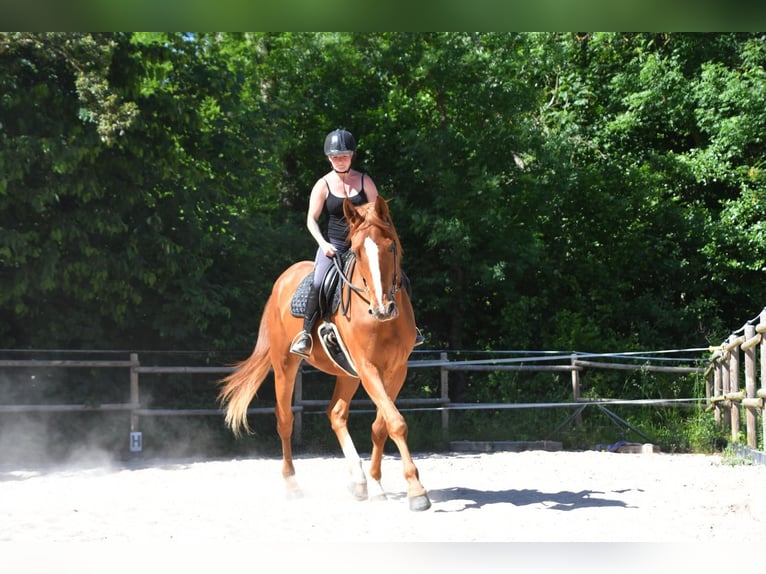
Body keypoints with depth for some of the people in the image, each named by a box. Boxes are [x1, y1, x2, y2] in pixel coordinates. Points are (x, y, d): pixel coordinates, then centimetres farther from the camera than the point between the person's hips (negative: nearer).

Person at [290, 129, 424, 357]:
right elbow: (311, 219, 0)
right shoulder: (323, 185, -2)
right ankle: (305, 335, -18)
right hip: (333, 246, -2)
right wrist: (323, 244, -14)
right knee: (318, 284, -26)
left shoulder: (365, 181, 2)